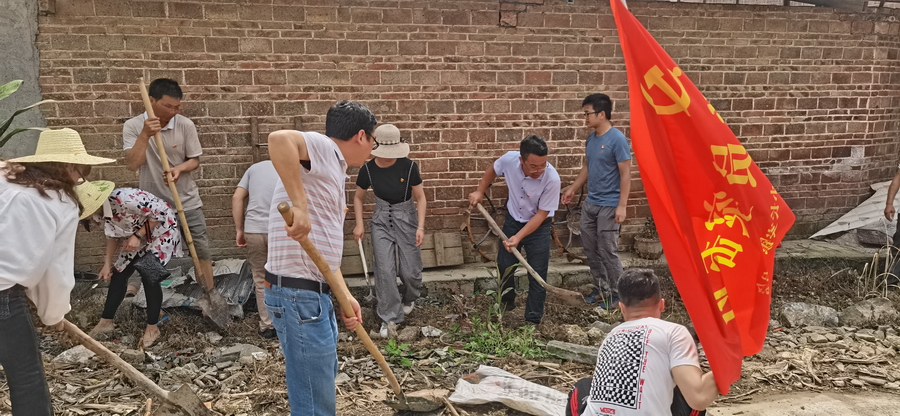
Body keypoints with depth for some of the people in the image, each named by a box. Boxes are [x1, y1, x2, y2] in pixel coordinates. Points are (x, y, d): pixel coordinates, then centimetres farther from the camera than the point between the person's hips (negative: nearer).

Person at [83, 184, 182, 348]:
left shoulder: (123, 198, -36)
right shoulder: (100, 211, -9)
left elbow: (161, 211, -28)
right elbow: (113, 235, 8)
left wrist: (138, 236, -25)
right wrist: (108, 263, 3)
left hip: (161, 229, -8)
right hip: (135, 235, 8)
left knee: (149, 275, -14)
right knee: (118, 273, 6)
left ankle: (152, 328, 1)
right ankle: (105, 321, 21)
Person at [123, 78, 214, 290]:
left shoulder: (186, 125, -8)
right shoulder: (133, 126, -9)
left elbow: (194, 160, -1)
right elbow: (133, 164, -17)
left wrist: (179, 168, -22)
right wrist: (145, 135, -27)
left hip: (187, 201, 1)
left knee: (201, 249, 5)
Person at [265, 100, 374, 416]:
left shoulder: (333, 171, 18)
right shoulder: (323, 148, -10)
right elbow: (279, 139, -34)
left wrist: (345, 296, 9)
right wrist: (299, 206, -35)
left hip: (316, 293, 10)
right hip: (299, 296, -10)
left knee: (324, 380, 26)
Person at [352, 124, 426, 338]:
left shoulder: (408, 166, -17)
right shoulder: (368, 169, -11)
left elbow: (420, 197, -8)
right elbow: (358, 197, 5)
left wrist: (421, 226, -14)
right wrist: (359, 224, -6)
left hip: (406, 217, -1)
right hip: (382, 219, 1)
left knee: (410, 271, 3)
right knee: (384, 270, -5)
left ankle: (409, 299, 37)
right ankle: (390, 317, 7)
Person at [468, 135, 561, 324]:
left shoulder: (552, 179, -33)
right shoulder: (509, 159, -24)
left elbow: (541, 214, -23)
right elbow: (492, 170, 2)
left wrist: (518, 237, -28)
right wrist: (480, 191, 0)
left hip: (538, 226, -4)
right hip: (513, 221, 4)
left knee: (537, 275, -1)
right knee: (504, 266, 16)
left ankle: (533, 321, 13)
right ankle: (506, 303, 42)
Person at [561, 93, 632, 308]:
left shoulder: (617, 139, -15)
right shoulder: (591, 138, 8)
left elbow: (626, 174, -15)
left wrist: (622, 206, -18)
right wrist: (572, 189, 20)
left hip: (608, 206, -8)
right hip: (590, 203, 8)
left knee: (607, 251, -1)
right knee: (590, 250, 13)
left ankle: (616, 294, 13)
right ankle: (601, 289, 26)